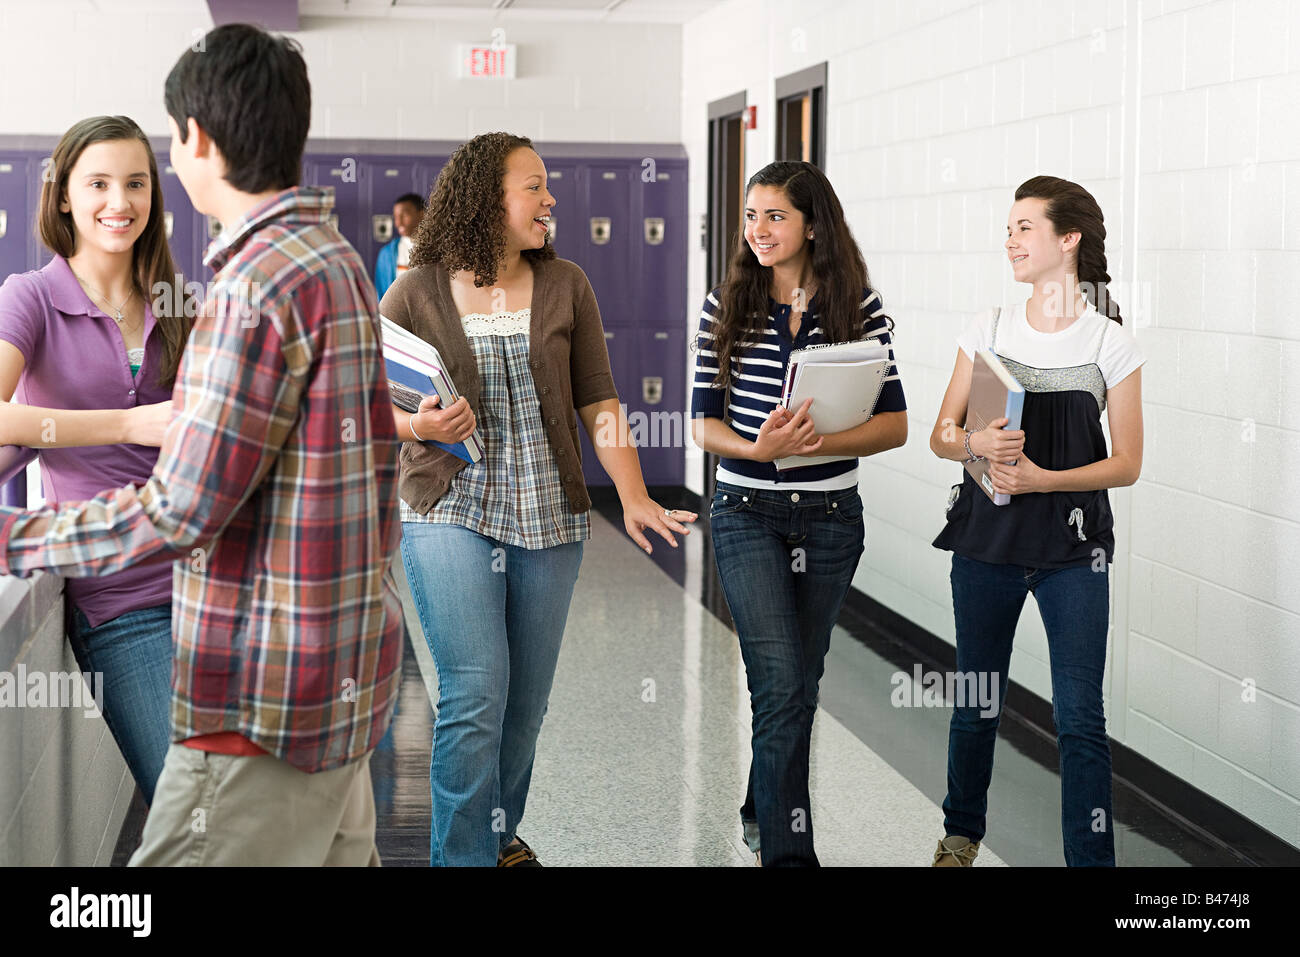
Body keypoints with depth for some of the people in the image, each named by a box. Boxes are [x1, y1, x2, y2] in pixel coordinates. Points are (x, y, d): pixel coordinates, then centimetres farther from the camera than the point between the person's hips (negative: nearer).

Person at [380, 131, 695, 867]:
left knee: (526, 701, 10)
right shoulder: (416, 295, -1)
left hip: (548, 516, 3)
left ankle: (500, 830, 31)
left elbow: (599, 402, 5)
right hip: (450, 510, -3)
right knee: (476, 693, -11)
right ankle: (464, 854, 3)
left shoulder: (565, 286, 5)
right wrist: (418, 427, -17)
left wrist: (634, 497, -4)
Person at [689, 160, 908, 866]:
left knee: (799, 682, 15)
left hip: (830, 517, 1)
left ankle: (762, 812, 37)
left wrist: (818, 441, -22)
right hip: (747, 513, -1)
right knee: (782, 684, -12)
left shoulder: (860, 308, -3)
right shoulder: (726, 307, -1)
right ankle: (789, 848, -5)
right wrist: (759, 448, -21)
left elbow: (894, 424, -5)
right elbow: (704, 423, -1)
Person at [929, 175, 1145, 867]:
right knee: (975, 701, 14)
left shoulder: (1110, 344, -3)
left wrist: (1042, 478, -16)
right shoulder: (988, 331, 4)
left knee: (1080, 717, -6)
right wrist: (976, 444, -16)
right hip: (986, 537, 3)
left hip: (1073, 549, -3)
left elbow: (1126, 464, -2)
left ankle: (1092, 859, 4)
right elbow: (941, 436, 6)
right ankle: (961, 832, 35)